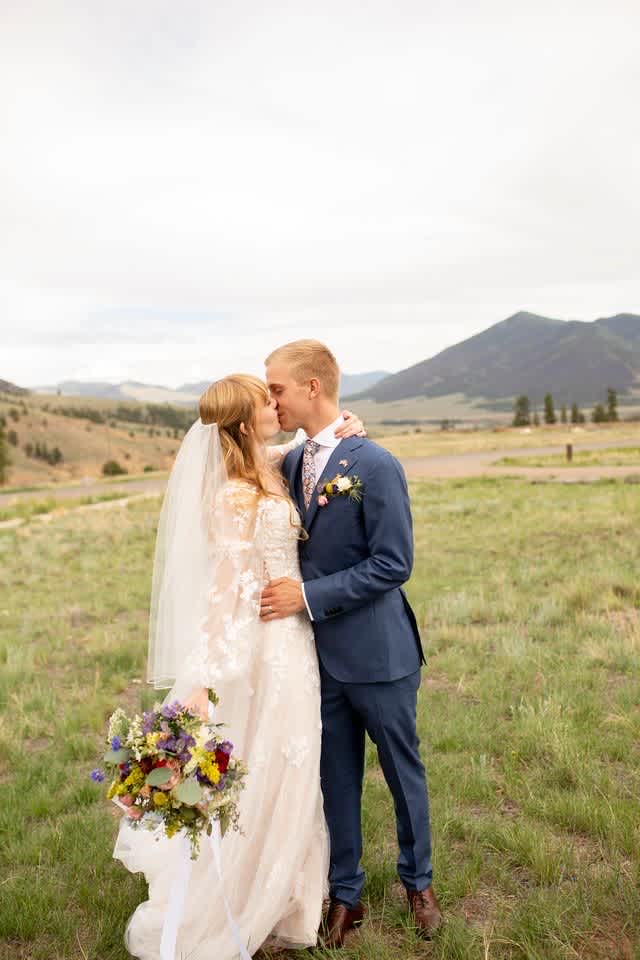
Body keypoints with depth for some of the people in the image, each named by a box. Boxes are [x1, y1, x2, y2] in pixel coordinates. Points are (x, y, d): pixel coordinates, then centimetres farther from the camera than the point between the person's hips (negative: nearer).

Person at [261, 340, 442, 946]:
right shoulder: (288, 465, 3)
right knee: (335, 779, 16)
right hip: (319, 654, 5)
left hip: (377, 653, -4)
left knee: (403, 772, 15)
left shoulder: (376, 465, -16)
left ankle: (418, 883, 39)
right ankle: (345, 895, 36)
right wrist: (282, 591, -3)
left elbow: (393, 563, -18)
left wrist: (310, 595, -20)